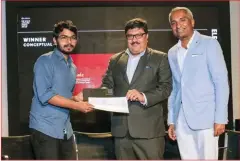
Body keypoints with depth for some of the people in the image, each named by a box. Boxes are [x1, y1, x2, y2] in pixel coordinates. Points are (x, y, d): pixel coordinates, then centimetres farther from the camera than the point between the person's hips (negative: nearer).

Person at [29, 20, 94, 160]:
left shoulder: (73, 67, 16)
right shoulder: (45, 61, -8)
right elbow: (45, 95, -18)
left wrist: (76, 98, 2)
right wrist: (76, 105, -15)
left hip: (66, 129, 7)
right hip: (45, 128, -7)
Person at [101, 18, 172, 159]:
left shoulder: (160, 58, 4)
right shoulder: (115, 60, 16)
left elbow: (166, 88, -4)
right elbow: (107, 85, 14)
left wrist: (144, 97, -20)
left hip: (149, 129, -4)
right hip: (121, 129, 4)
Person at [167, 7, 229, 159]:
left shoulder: (209, 44, -1)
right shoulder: (172, 52, 15)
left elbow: (221, 82, -6)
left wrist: (220, 118, -13)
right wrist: (171, 120, 13)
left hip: (205, 116, -5)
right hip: (182, 120, 5)